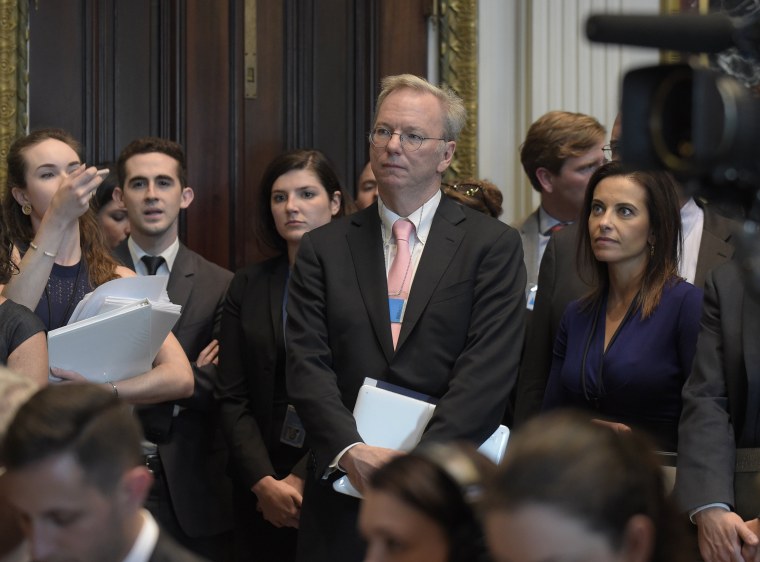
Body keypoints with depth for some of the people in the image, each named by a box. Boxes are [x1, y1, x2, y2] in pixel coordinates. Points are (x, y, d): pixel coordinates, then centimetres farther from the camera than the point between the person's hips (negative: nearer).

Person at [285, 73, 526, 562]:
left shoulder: (494, 245, 1)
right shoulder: (323, 249, 8)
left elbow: (486, 373, -8)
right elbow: (308, 366, -1)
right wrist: (352, 451, -16)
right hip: (344, 494, 2)